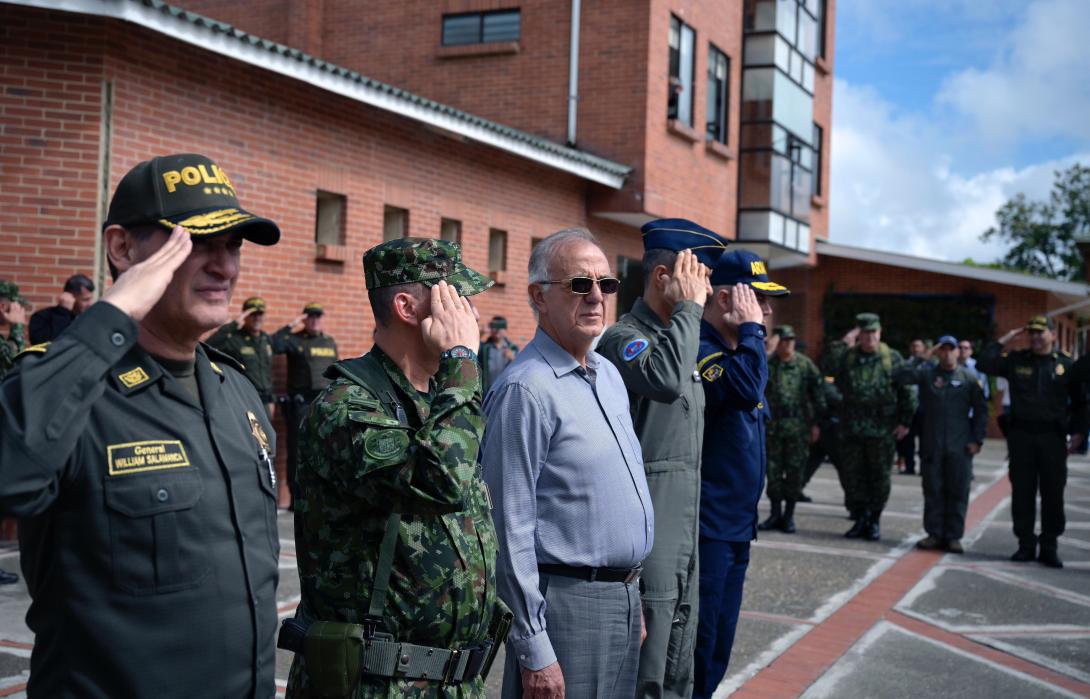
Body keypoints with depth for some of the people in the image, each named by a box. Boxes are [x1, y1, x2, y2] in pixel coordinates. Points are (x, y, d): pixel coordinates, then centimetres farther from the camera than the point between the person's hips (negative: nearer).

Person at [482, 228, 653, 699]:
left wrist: (631, 598, 17)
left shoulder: (609, 374, 10)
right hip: (566, 603, -8)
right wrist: (533, 651, -19)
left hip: (626, 599, 8)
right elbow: (511, 532, -19)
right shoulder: (525, 390, -17)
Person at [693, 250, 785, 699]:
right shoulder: (699, 351, -17)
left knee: (719, 639, 17)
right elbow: (745, 388, -34)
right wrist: (751, 328, -21)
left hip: (736, 524, 10)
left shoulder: (734, 351, 14)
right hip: (706, 525, -10)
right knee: (696, 642, -3)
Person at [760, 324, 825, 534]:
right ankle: (775, 514, 16)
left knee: (795, 472, 2)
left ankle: (789, 516, 13)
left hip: (798, 428, -1)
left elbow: (818, 395, 4)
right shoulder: (767, 365, 2)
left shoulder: (805, 365, 2)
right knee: (773, 471, 4)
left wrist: (816, 423, 0)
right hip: (772, 427, 1)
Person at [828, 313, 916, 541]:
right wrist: (843, 344, -2)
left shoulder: (892, 358, 1)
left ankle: (874, 520, 17)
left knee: (879, 476, 5)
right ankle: (860, 518, 16)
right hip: (852, 427, 2)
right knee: (852, 475, 5)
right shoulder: (846, 356, 7)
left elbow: (906, 392, 3)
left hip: (882, 429, -2)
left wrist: (905, 421, -2)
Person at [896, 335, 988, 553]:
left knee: (958, 492, 1)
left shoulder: (969, 377, 3)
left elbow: (980, 410, 5)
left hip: (960, 446, -1)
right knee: (933, 490, 5)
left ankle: (953, 537, 9)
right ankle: (934, 534, 13)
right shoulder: (926, 372, 5)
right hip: (932, 445, 1)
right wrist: (921, 357, -13)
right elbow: (902, 377, -9)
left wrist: (977, 439, -1)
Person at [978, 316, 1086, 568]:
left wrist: (1078, 431, 2)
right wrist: (1005, 340, -1)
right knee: (1022, 492, 4)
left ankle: (1049, 547, 12)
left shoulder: (1066, 365, 4)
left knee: (1053, 493, 3)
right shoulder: (1016, 360, 6)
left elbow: (1079, 401, 9)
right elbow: (984, 363, -2)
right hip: (1021, 434, 1)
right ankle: (1026, 544, 13)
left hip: (1053, 436, -1)